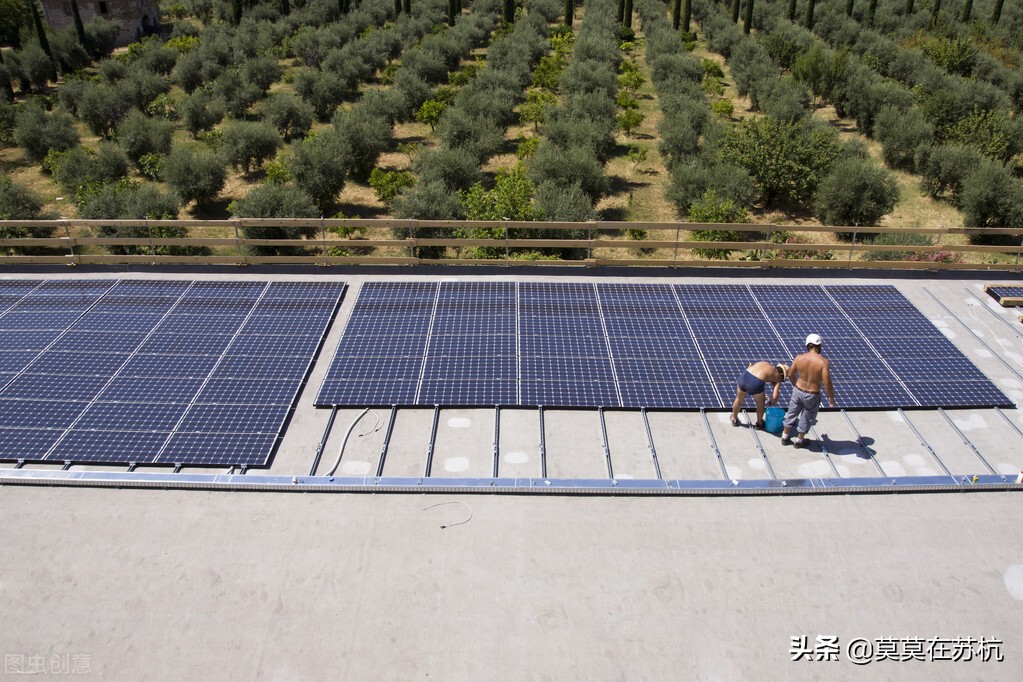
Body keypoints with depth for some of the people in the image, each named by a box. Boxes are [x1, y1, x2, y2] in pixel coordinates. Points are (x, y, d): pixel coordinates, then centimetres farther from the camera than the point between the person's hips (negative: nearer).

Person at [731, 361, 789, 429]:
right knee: (760, 404, 28)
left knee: (739, 400, 31)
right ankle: (759, 423, 48)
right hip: (755, 384, -4)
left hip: (743, 376, 4)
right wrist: (772, 403, 30)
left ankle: (734, 420, 53)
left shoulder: (764, 363, 28)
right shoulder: (777, 376, 14)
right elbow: (775, 396, 6)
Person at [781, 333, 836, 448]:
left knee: (791, 414, 24)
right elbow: (827, 383, -23)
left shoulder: (799, 358, -10)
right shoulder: (824, 362, -22)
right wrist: (831, 398, -7)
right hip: (812, 396, -3)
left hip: (798, 391, 3)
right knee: (806, 418, 20)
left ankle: (785, 437, 38)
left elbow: (790, 375, 2)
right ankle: (799, 440, 37)